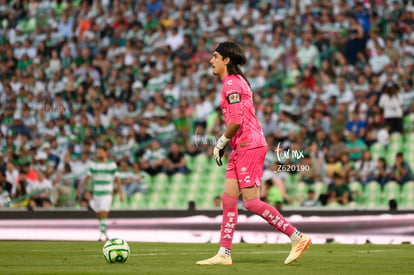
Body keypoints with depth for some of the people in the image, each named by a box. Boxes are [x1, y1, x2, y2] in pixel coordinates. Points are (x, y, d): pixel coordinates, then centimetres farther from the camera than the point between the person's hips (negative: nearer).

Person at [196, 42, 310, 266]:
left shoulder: (231, 84, -12)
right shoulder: (235, 82, 18)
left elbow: (236, 121, -21)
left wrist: (221, 144, -9)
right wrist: (224, 143, 16)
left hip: (248, 146, -10)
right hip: (242, 148, 10)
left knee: (251, 202, -9)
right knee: (228, 198, 5)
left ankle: (297, 237, -3)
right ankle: (224, 254, 5)